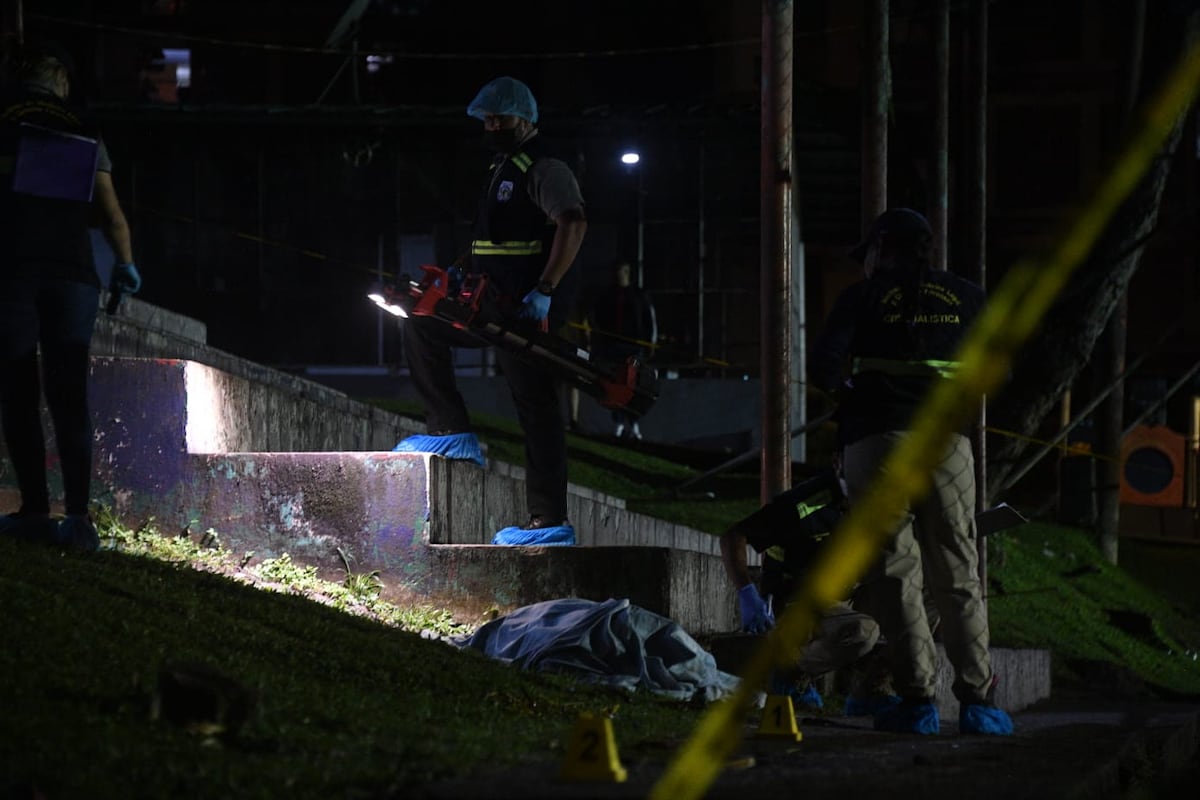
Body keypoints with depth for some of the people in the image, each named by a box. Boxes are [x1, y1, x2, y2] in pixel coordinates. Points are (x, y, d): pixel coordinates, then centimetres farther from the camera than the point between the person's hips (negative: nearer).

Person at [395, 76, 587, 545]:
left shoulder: (544, 167, -11)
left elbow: (573, 224, -24)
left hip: (528, 310, -10)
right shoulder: (502, 167, 20)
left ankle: (551, 521, -8)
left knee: (536, 409, -8)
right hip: (494, 306, 10)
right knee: (421, 324, 11)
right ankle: (452, 431, 7)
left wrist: (544, 290, -29)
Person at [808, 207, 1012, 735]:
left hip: (878, 437, -3)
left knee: (893, 573, 0)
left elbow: (822, 366, -7)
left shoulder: (864, 297, 2)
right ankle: (977, 700, -3)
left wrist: (846, 391, 12)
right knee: (957, 574, 6)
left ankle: (917, 698, -7)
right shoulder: (966, 296, 11)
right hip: (947, 442, 3)